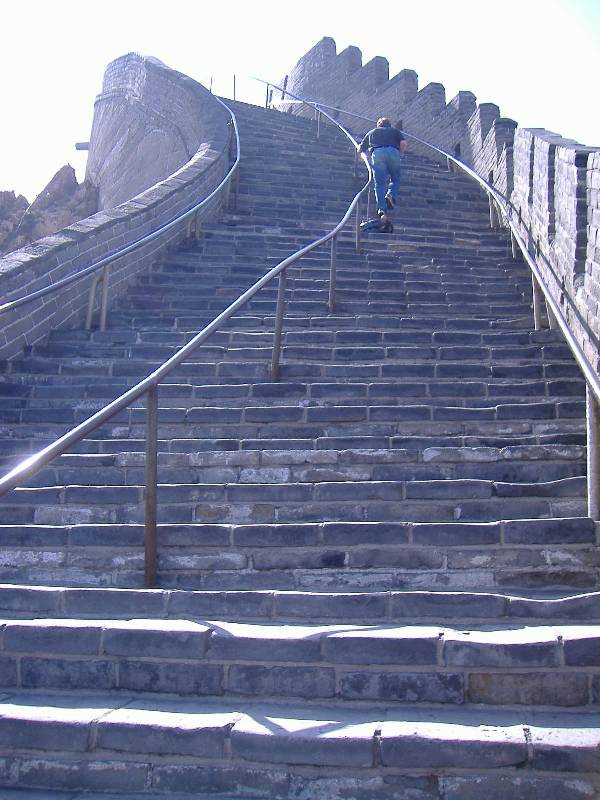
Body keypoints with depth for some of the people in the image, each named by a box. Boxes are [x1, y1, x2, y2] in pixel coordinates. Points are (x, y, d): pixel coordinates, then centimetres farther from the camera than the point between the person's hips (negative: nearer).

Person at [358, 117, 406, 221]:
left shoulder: (371, 132, 33)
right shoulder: (394, 130, 30)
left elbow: (360, 150, 29)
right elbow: (403, 143, 12)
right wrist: (399, 154, 28)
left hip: (377, 153, 0)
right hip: (393, 151, 0)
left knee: (380, 183, -3)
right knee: (395, 179, 14)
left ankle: (382, 209, -17)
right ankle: (391, 195, -15)